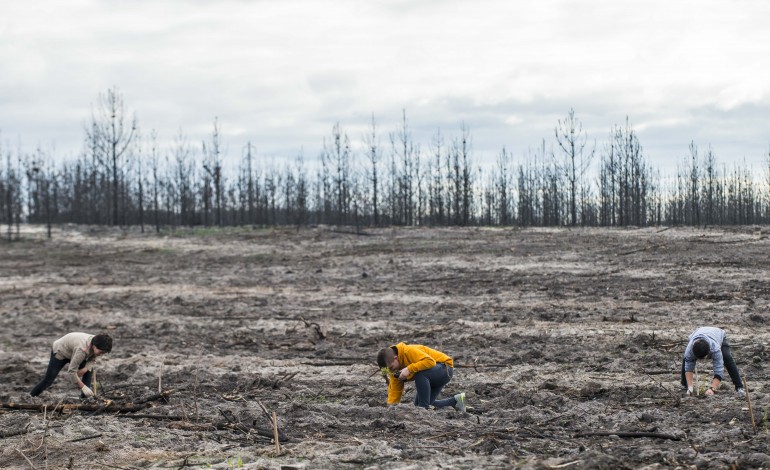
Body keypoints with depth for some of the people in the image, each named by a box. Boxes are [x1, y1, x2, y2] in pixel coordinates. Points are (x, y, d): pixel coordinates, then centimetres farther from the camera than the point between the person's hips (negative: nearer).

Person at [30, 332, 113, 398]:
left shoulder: (96, 344, -23)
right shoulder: (82, 349, -46)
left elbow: (91, 360, -7)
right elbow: (71, 371, -41)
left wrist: (85, 368, -28)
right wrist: (83, 387, -38)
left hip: (72, 352, 7)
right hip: (59, 351, -7)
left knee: (89, 371, -8)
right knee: (48, 380, -3)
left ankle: (84, 398, -2)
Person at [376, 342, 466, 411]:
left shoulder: (409, 351, -28)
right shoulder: (394, 369, -4)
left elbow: (430, 361, -38)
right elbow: (394, 390, -3)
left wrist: (409, 369, -39)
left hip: (445, 367, -10)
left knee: (420, 374, -36)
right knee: (418, 404, 3)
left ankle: (425, 407, -22)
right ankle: (455, 401, 15)